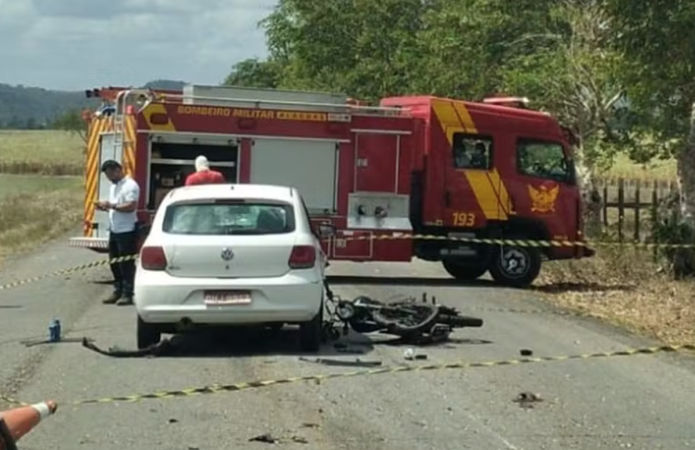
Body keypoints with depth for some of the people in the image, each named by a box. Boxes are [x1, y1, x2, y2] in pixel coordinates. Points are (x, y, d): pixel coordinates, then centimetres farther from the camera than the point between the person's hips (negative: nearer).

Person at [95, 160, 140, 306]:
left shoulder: (130, 185, -13)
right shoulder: (114, 186, 17)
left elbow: (131, 206, -22)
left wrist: (111, 205, -21)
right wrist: (105, 207, 5)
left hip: (127, 231, -9)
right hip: (114, 230, 9)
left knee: (126, 264, -5)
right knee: (114, 263, 11)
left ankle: (127, 294, 0)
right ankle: (118, 292, 19)